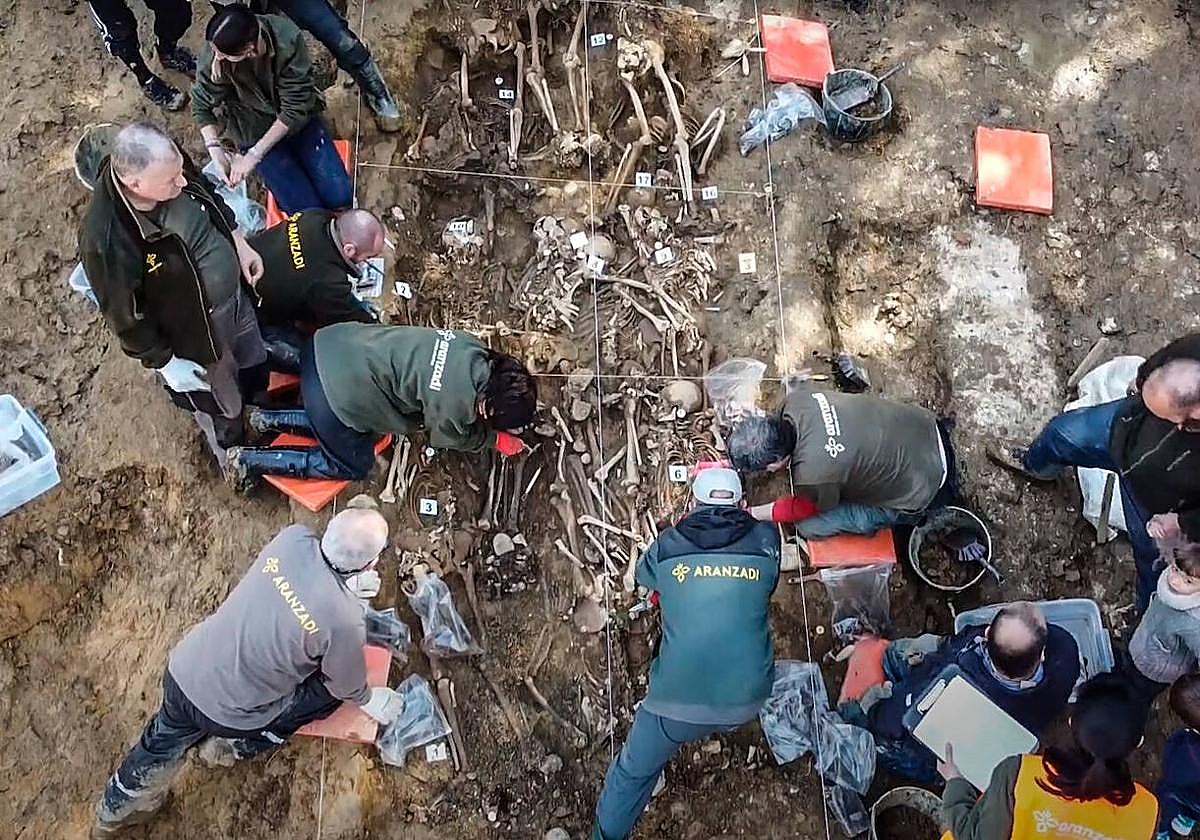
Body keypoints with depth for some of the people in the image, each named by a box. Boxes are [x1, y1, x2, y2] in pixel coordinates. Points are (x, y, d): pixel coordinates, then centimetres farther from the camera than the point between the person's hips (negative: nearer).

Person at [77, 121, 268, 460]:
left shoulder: (168, 163, -23)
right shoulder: (106, 239, -40)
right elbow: (124, 315, -23)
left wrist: (240, 244, 2)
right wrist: (166, 363, -14)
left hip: (235, 293, 6)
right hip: (196, 336, -5)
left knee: (256, 367, 31)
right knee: (219, 404, 22)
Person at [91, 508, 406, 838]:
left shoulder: (292, 537, -18)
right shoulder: (345, 621, -30)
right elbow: (347, 685, -8)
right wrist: (367, 700, 13)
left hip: (182, 671, 5)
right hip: (226, 713, -5)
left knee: (164, 740, 33)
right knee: (331, 688, 14)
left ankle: (115, 809, 57)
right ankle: (235, 746, 27)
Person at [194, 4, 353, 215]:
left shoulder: (287, 38, -30)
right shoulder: (213, 58, -26)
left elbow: (294, 108, -24)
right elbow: (201, 108, -7)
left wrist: (253, 155, -23)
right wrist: (216, 152, -22)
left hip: (297, 119, 1)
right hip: (255, 133, -1)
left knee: (340, 198, -6)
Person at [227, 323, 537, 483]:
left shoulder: (471, 346, -2)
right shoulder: (453, 407, -20)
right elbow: (452, 438, 4)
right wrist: (496, 439, 18)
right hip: (335, 391, -8)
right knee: (352, 466, 14)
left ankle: (270, 420, 27)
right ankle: (249, 461, 14)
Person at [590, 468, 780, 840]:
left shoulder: (667, 544, -1)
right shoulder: (766, 540, -1)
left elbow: (643, 575, 21)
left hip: (678, 698, -1)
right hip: (747, 698, 1)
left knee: (634, 771, 22)